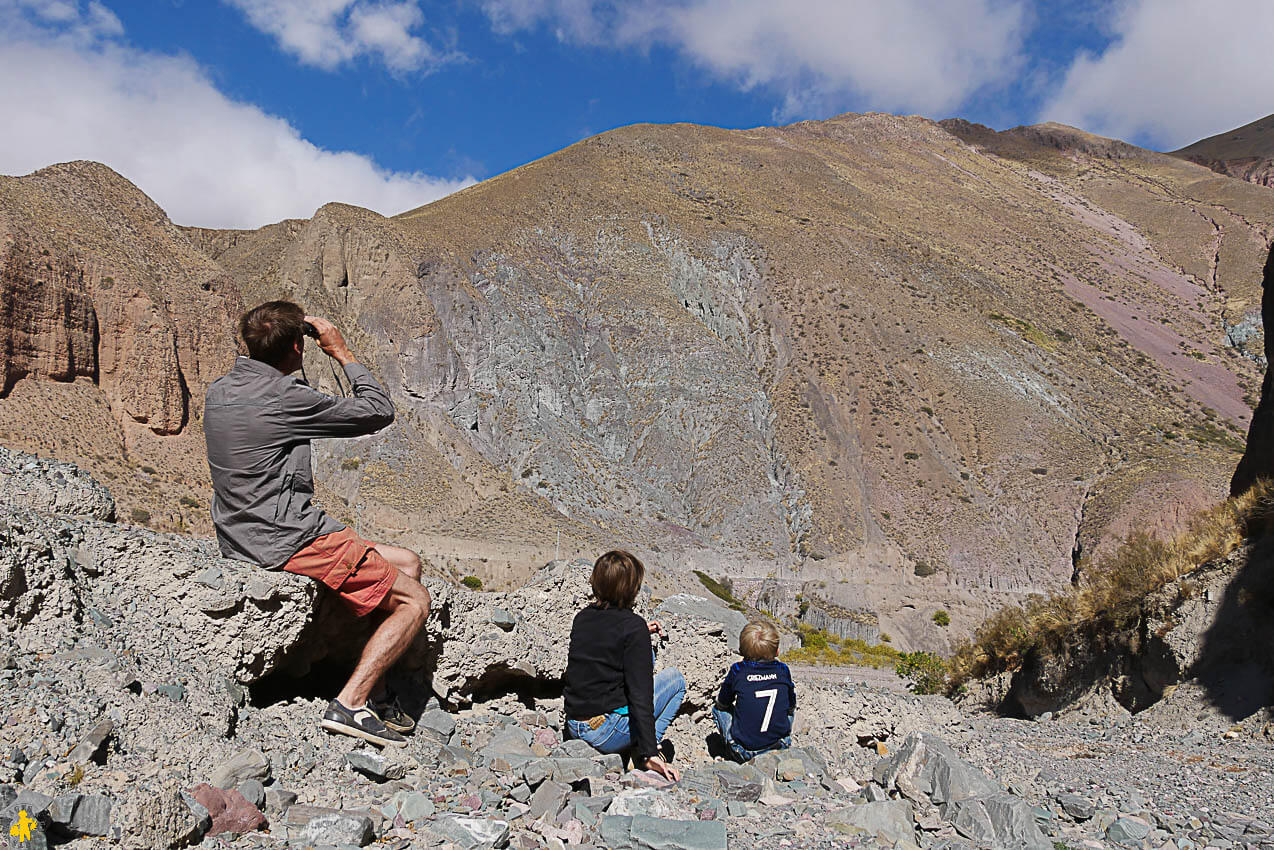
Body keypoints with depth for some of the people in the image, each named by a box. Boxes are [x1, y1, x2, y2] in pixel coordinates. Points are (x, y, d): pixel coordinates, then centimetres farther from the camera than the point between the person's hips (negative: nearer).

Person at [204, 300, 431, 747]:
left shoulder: (219, 390, 8)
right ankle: (351, 703, -9)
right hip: (289, 539, -10)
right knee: (414, 599, -3)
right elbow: (378, 411, -10)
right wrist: (342, 353, 0)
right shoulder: (285, 397, -19)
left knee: (407, 564, 15)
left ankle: (374, 693, 14)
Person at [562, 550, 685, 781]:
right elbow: (641, 696, -19)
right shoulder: (634, 627, -16)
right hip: (608, 733, -7)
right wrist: (650, 754, -17)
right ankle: (643, 752, 2)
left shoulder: (581, 618, 4)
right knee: (675, 679, 15)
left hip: (573, 727, 7)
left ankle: (639, 747, 20)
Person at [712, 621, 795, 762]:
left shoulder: (737, 670, -9)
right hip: (781, 746, 3)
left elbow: (722, 703, 5)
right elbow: (791, 707, 10)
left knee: (718, 709, 19)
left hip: (745, 751, -3)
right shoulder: (783, 670, -3)